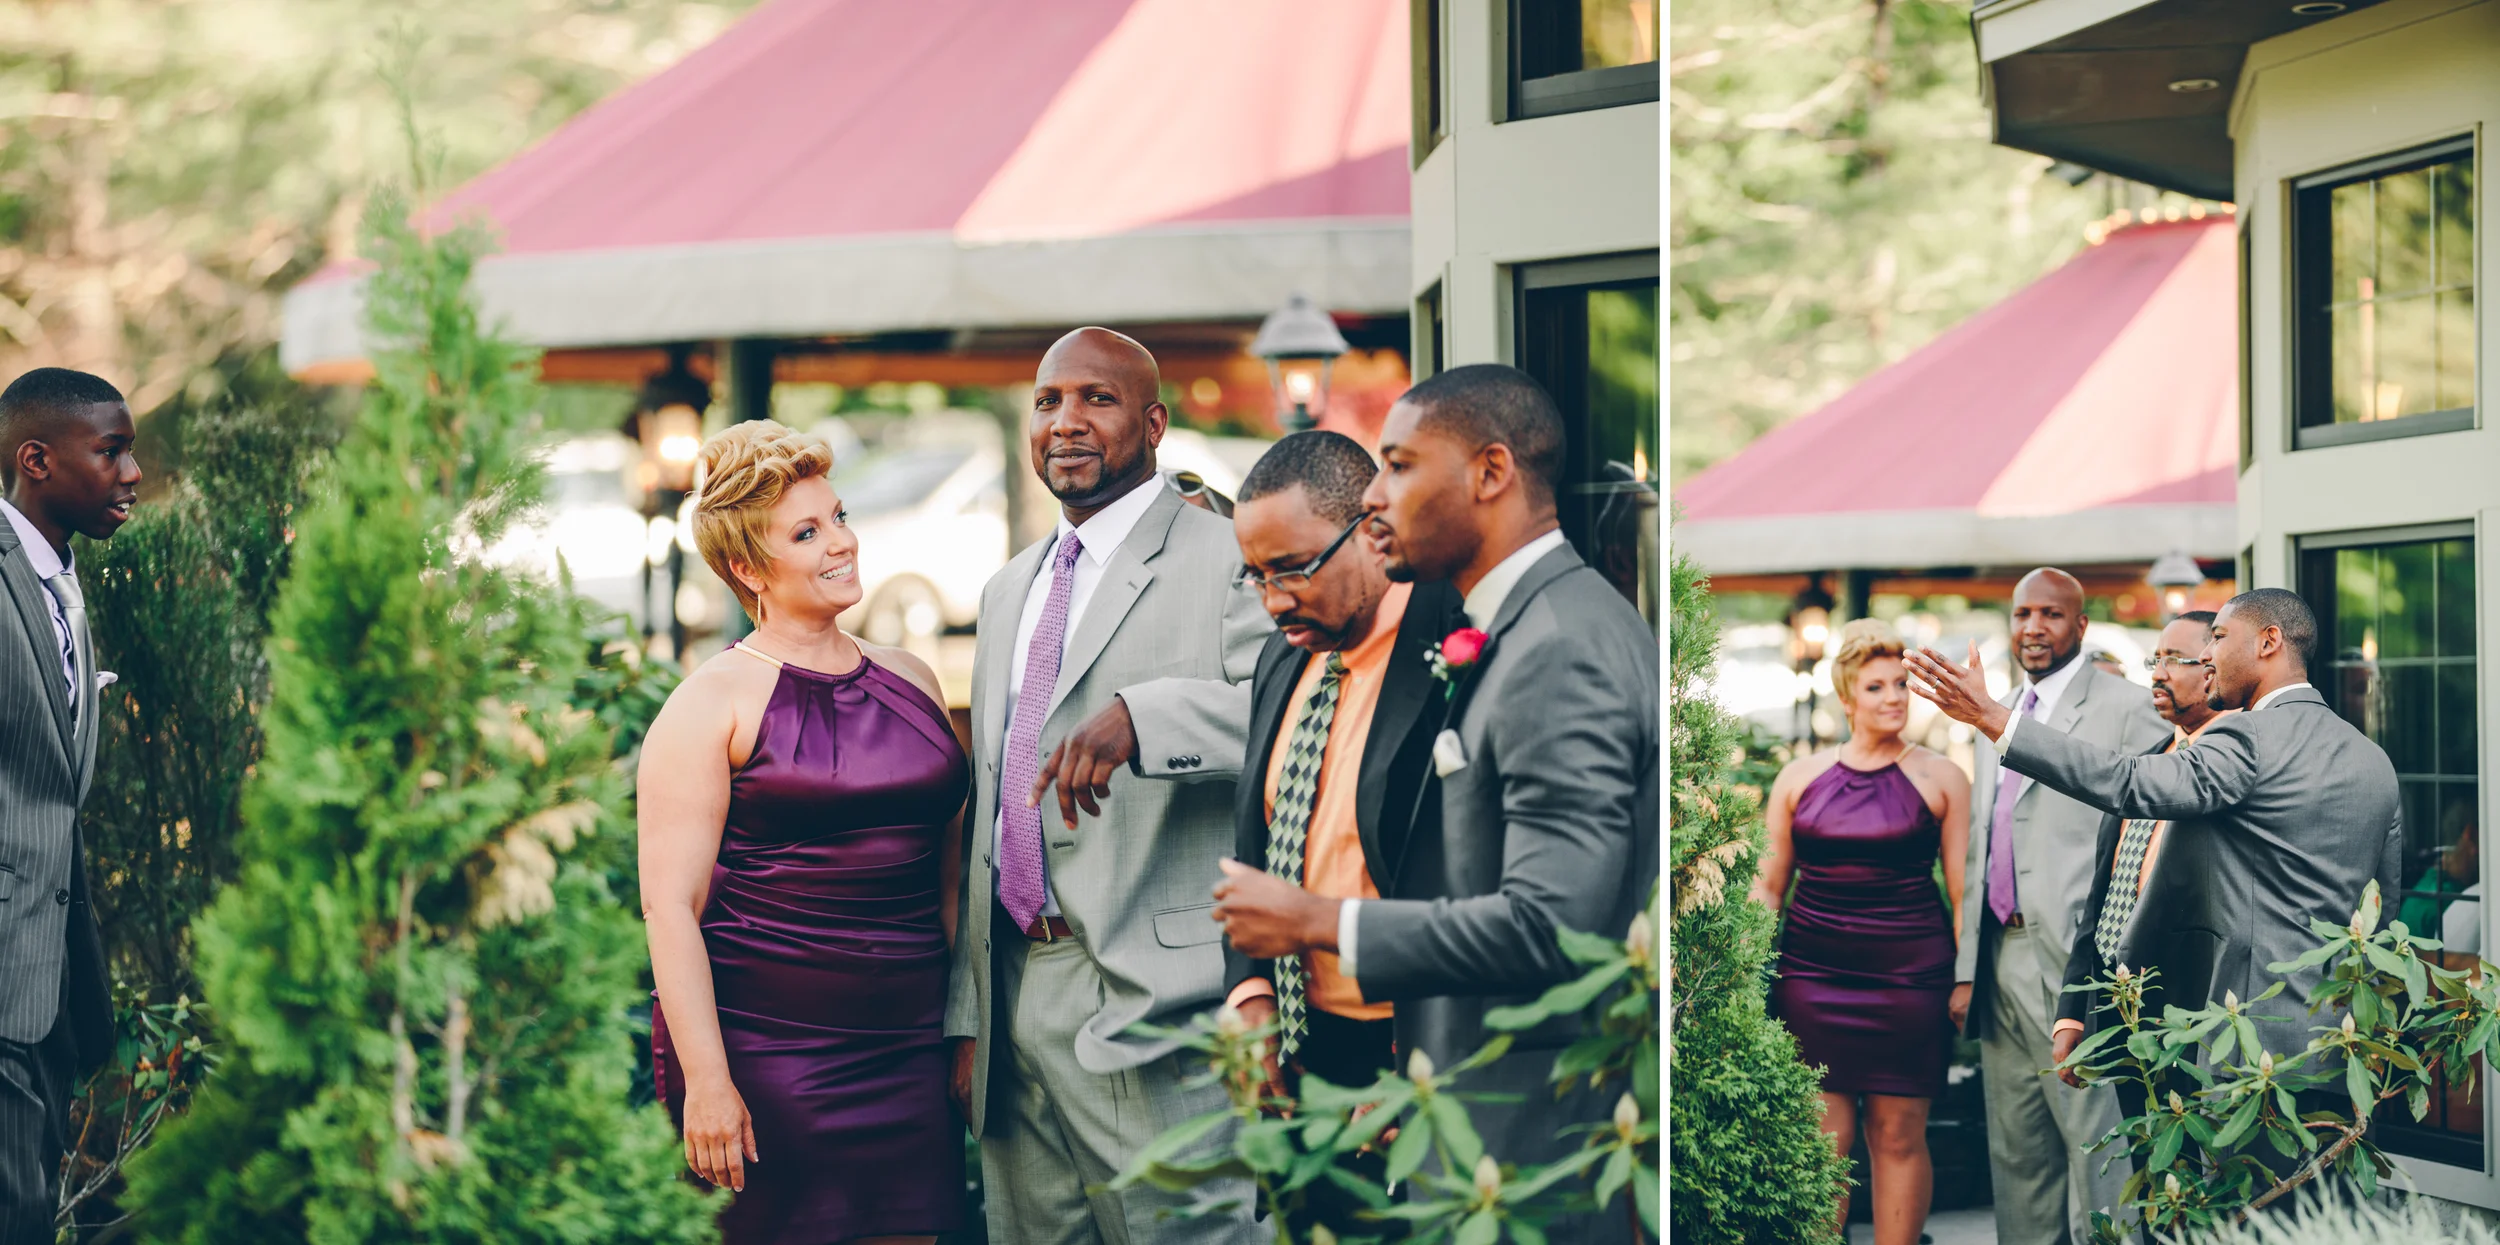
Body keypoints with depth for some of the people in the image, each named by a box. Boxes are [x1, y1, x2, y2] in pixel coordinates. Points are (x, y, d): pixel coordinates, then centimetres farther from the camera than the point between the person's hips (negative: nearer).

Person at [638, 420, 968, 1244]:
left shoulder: (911, 681, 13)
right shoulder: (712, 704, -4)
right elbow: (671, 904, -10)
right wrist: (705, 1079, -16)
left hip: (908, 1052, 5)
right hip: (763, 1056, -5)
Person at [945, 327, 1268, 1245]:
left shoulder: (1225, 561, -3)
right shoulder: (1009, 591, 21)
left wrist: (1140, 715, -35)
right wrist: (966, 1017, 17)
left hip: (1147, 999, -7)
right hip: (1013, 993, 7)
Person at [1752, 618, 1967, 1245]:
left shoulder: (1940, 779, 5)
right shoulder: (1800, 777, 9)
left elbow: (1964, 891, 5)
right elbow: (1768, 886, 13)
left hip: (1909, 975, -1)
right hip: (1814, 975, 1)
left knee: (1899, 1134, 1)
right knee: (1823, 1136, -2)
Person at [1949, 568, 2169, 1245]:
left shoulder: (2126, 709, -5)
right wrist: (1967, 970, 13)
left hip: (2075, 962, -8)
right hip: (2001, 961, 8)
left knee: (2093, 1144, -6)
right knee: (2015, 1151, 13)